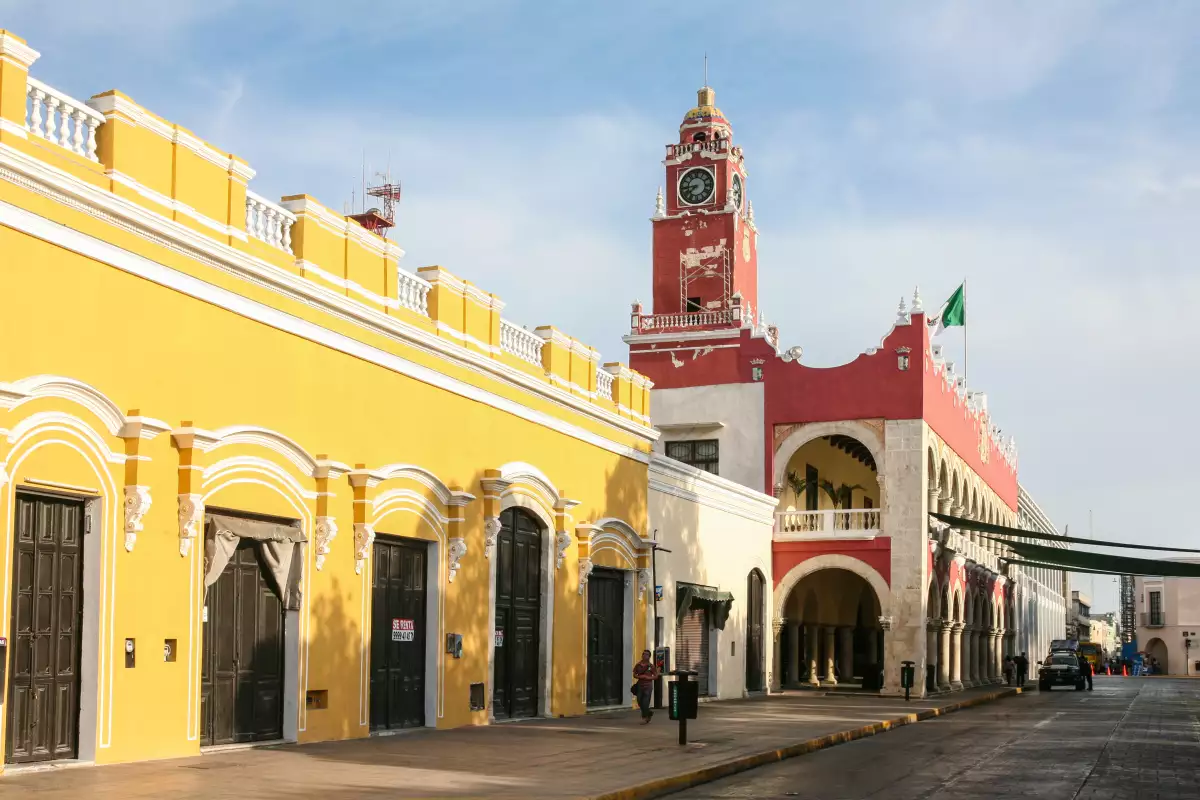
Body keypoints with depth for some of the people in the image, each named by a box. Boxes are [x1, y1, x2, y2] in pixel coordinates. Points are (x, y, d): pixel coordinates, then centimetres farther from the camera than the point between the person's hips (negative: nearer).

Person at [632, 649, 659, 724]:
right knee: (640, 702, 8)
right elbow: (634, 675, 10)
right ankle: (649, 712, 31)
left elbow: (656, 676, 0)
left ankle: (644, 718, 2)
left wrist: (649, 677, -16)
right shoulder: (638, 665, 6)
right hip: (640, 686, 4)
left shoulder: (651, 666, -2)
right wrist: (640, 676, -10)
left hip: (648, 686, -4)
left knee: (645, 703, -7)